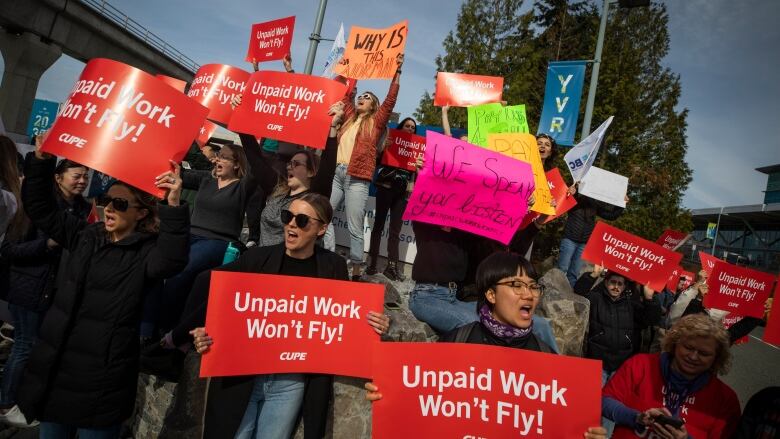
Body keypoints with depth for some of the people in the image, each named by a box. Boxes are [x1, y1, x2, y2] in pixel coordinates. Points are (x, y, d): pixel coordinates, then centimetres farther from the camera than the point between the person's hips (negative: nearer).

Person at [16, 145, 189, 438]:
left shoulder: (146, 251, -12)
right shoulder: (85, 236, 6)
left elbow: (173, 259, -33)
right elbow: (40, 209, 11)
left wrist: (173, 207, -46)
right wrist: (42, 160, -1)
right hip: (55, 365, 6)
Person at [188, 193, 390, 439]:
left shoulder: (333, 267, 0)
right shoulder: (257, 258, -2)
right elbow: (206, 287, 3)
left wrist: (374, 324, -12)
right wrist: (201, 333, -12)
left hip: (292, 381, 0)